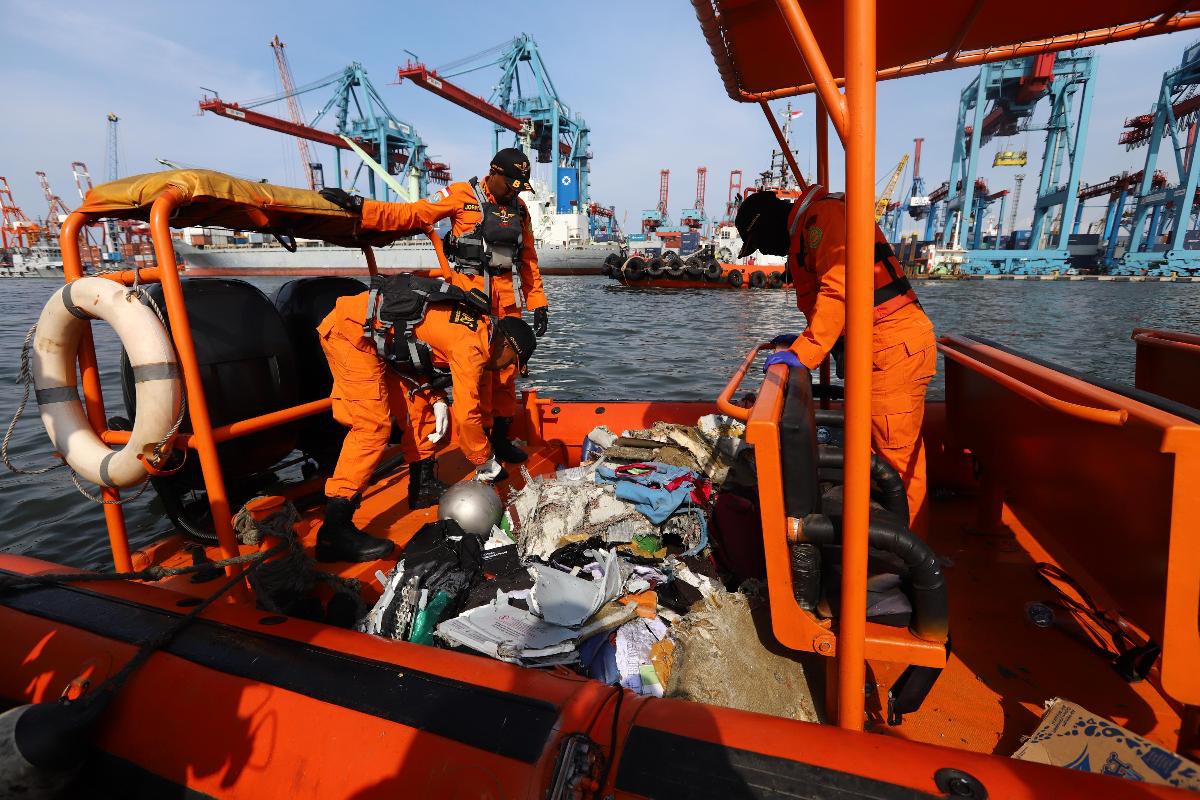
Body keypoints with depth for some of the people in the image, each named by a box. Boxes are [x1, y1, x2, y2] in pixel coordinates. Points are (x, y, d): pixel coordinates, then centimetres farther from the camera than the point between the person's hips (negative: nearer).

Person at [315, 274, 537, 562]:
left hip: (374, 336, 10)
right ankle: (334, 533, -13)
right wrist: (486, 462, -4)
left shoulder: (477, 324, 10)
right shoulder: (471, 344, -19)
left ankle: (424, 487, 25)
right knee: (373, 427, -16)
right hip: (352, 330, -10)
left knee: (420, 408, 11)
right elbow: (465, 415, -19)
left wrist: (437, 400, 3)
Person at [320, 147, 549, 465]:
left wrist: (538, 302, 12)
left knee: (506, 366, 4)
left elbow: (529, 259, 18)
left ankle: (501, 439, 17)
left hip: (505, 296, 5)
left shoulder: (519, 209, 15)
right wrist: (357, 206, -16)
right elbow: (412, 214, -6)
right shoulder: (461, 195, 0)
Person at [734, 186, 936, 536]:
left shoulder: (822, 215, -7)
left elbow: (840, 287, -23)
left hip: (894, 345, -10)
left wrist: (806, 352, -25)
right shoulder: (806, 234, 24)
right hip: (892, 346, 10)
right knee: (883, 450, 14)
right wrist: (805, 341, 16)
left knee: (896, 456, -4)